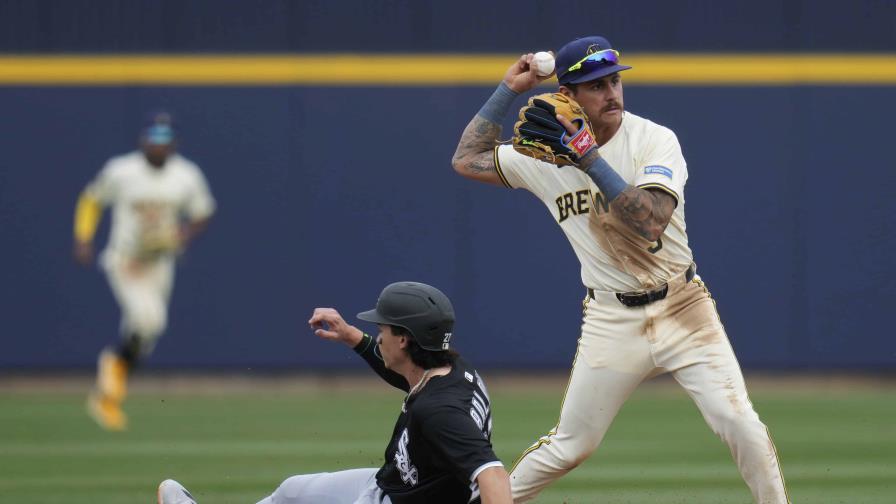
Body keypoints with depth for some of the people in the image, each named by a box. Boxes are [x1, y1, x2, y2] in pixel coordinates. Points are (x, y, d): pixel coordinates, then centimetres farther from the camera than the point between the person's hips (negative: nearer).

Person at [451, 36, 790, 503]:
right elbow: (467, 159, 11)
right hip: (611, 320, 2)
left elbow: (651, 220, -25)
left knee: (740, 425, -14)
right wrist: (509, 88, 7)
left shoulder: (654, 140, -10)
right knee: (570, 446, 6)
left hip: (682, 308, -2)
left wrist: (589, 158, -28)